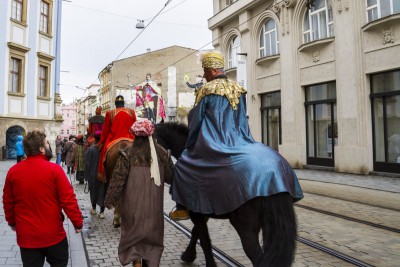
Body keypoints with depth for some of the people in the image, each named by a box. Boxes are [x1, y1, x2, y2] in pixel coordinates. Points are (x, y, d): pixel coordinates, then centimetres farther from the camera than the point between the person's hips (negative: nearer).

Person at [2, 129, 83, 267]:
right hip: (53, 234, -3)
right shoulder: (54, 169, -17)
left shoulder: (13, 171, -5)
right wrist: (77, 222, -5)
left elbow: (8, 202, 6)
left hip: (26, 235, 4)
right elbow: (68, 200, -17)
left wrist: (12, 222, 23)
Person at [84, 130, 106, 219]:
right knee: (102, 191, 7)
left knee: (94, 190, 18)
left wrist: (87, 176, 2)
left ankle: (94, 209, 30)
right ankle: (102, 211, 6)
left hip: (93, 175, 0)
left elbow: (87, 164, -7)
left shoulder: (90, 149, -13)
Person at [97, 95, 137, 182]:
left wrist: (101, 142, 13)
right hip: (129, 140, 1)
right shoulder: (132, 112, 2)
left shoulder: (110, 113, -1)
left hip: (113, 140, -1)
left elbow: (105, 129, 3)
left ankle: (102, 175, 8)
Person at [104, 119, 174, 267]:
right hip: (154, 203, 3)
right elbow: (170, 176, 6)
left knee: (133, 230, 15)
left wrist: (110, 200, 0)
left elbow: (118, 179, -10)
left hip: (133, 202, -2)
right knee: (151, 233, 17)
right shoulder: (162, 152, -2)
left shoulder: (128, 153, -10)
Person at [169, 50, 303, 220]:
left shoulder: (207, 91, -3)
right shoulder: (239, 90, 12)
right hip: (239, 141, 4)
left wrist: (191, 144, 15)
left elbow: (195, 119, 3)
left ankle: (183, 208, 12)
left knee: (183, 164, 12)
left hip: (213, 146, -4)